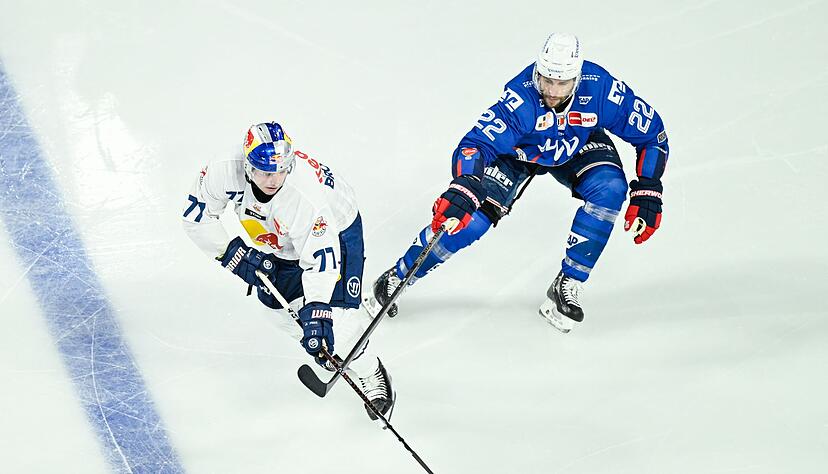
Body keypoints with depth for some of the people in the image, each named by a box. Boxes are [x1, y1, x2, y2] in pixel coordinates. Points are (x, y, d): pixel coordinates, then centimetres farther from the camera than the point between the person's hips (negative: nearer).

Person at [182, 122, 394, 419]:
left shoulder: (306, 197, -44)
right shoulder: (226, 173, -32)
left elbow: (321, 261, -41)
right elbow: (196, 215, -15)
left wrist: (316, 311, -49)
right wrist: (233, 253, -22)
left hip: (336, 231, -6)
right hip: (282, 240, 6)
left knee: (334, 316, -16)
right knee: (275, 303, 12)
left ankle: (371, 373, 11)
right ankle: (326, 350, 41)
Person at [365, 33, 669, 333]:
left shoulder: (601, 90, -32)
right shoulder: (521, 97, -39)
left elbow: (652, 133, -19)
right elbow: (477, 143, -44)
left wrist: (647, 193, -25)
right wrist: (463, 189, -63)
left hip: (579, 147, 2)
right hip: (518, 152, -2)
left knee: (610, 189, -28)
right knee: (470, 218, -18)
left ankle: (567, 286, -15)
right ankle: (396, 278, 2)